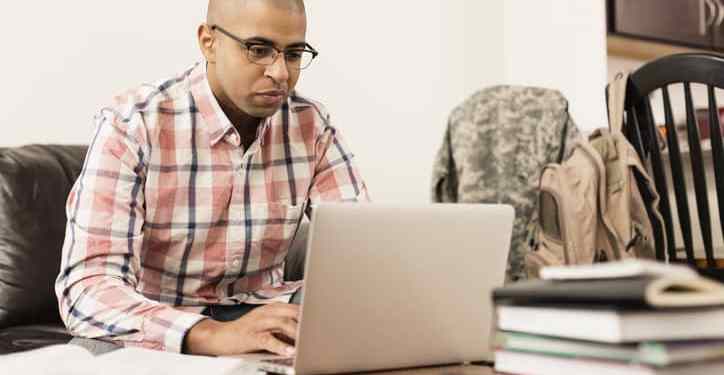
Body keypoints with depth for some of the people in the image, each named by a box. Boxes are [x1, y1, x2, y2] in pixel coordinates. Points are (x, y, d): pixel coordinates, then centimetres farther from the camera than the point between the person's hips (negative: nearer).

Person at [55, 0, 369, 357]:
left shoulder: (311, 125, -5)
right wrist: (211, 336, -45)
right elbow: (86, 289, -29)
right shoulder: (130, 126, -19)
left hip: (262, 316, 4)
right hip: (158, 334, -3)